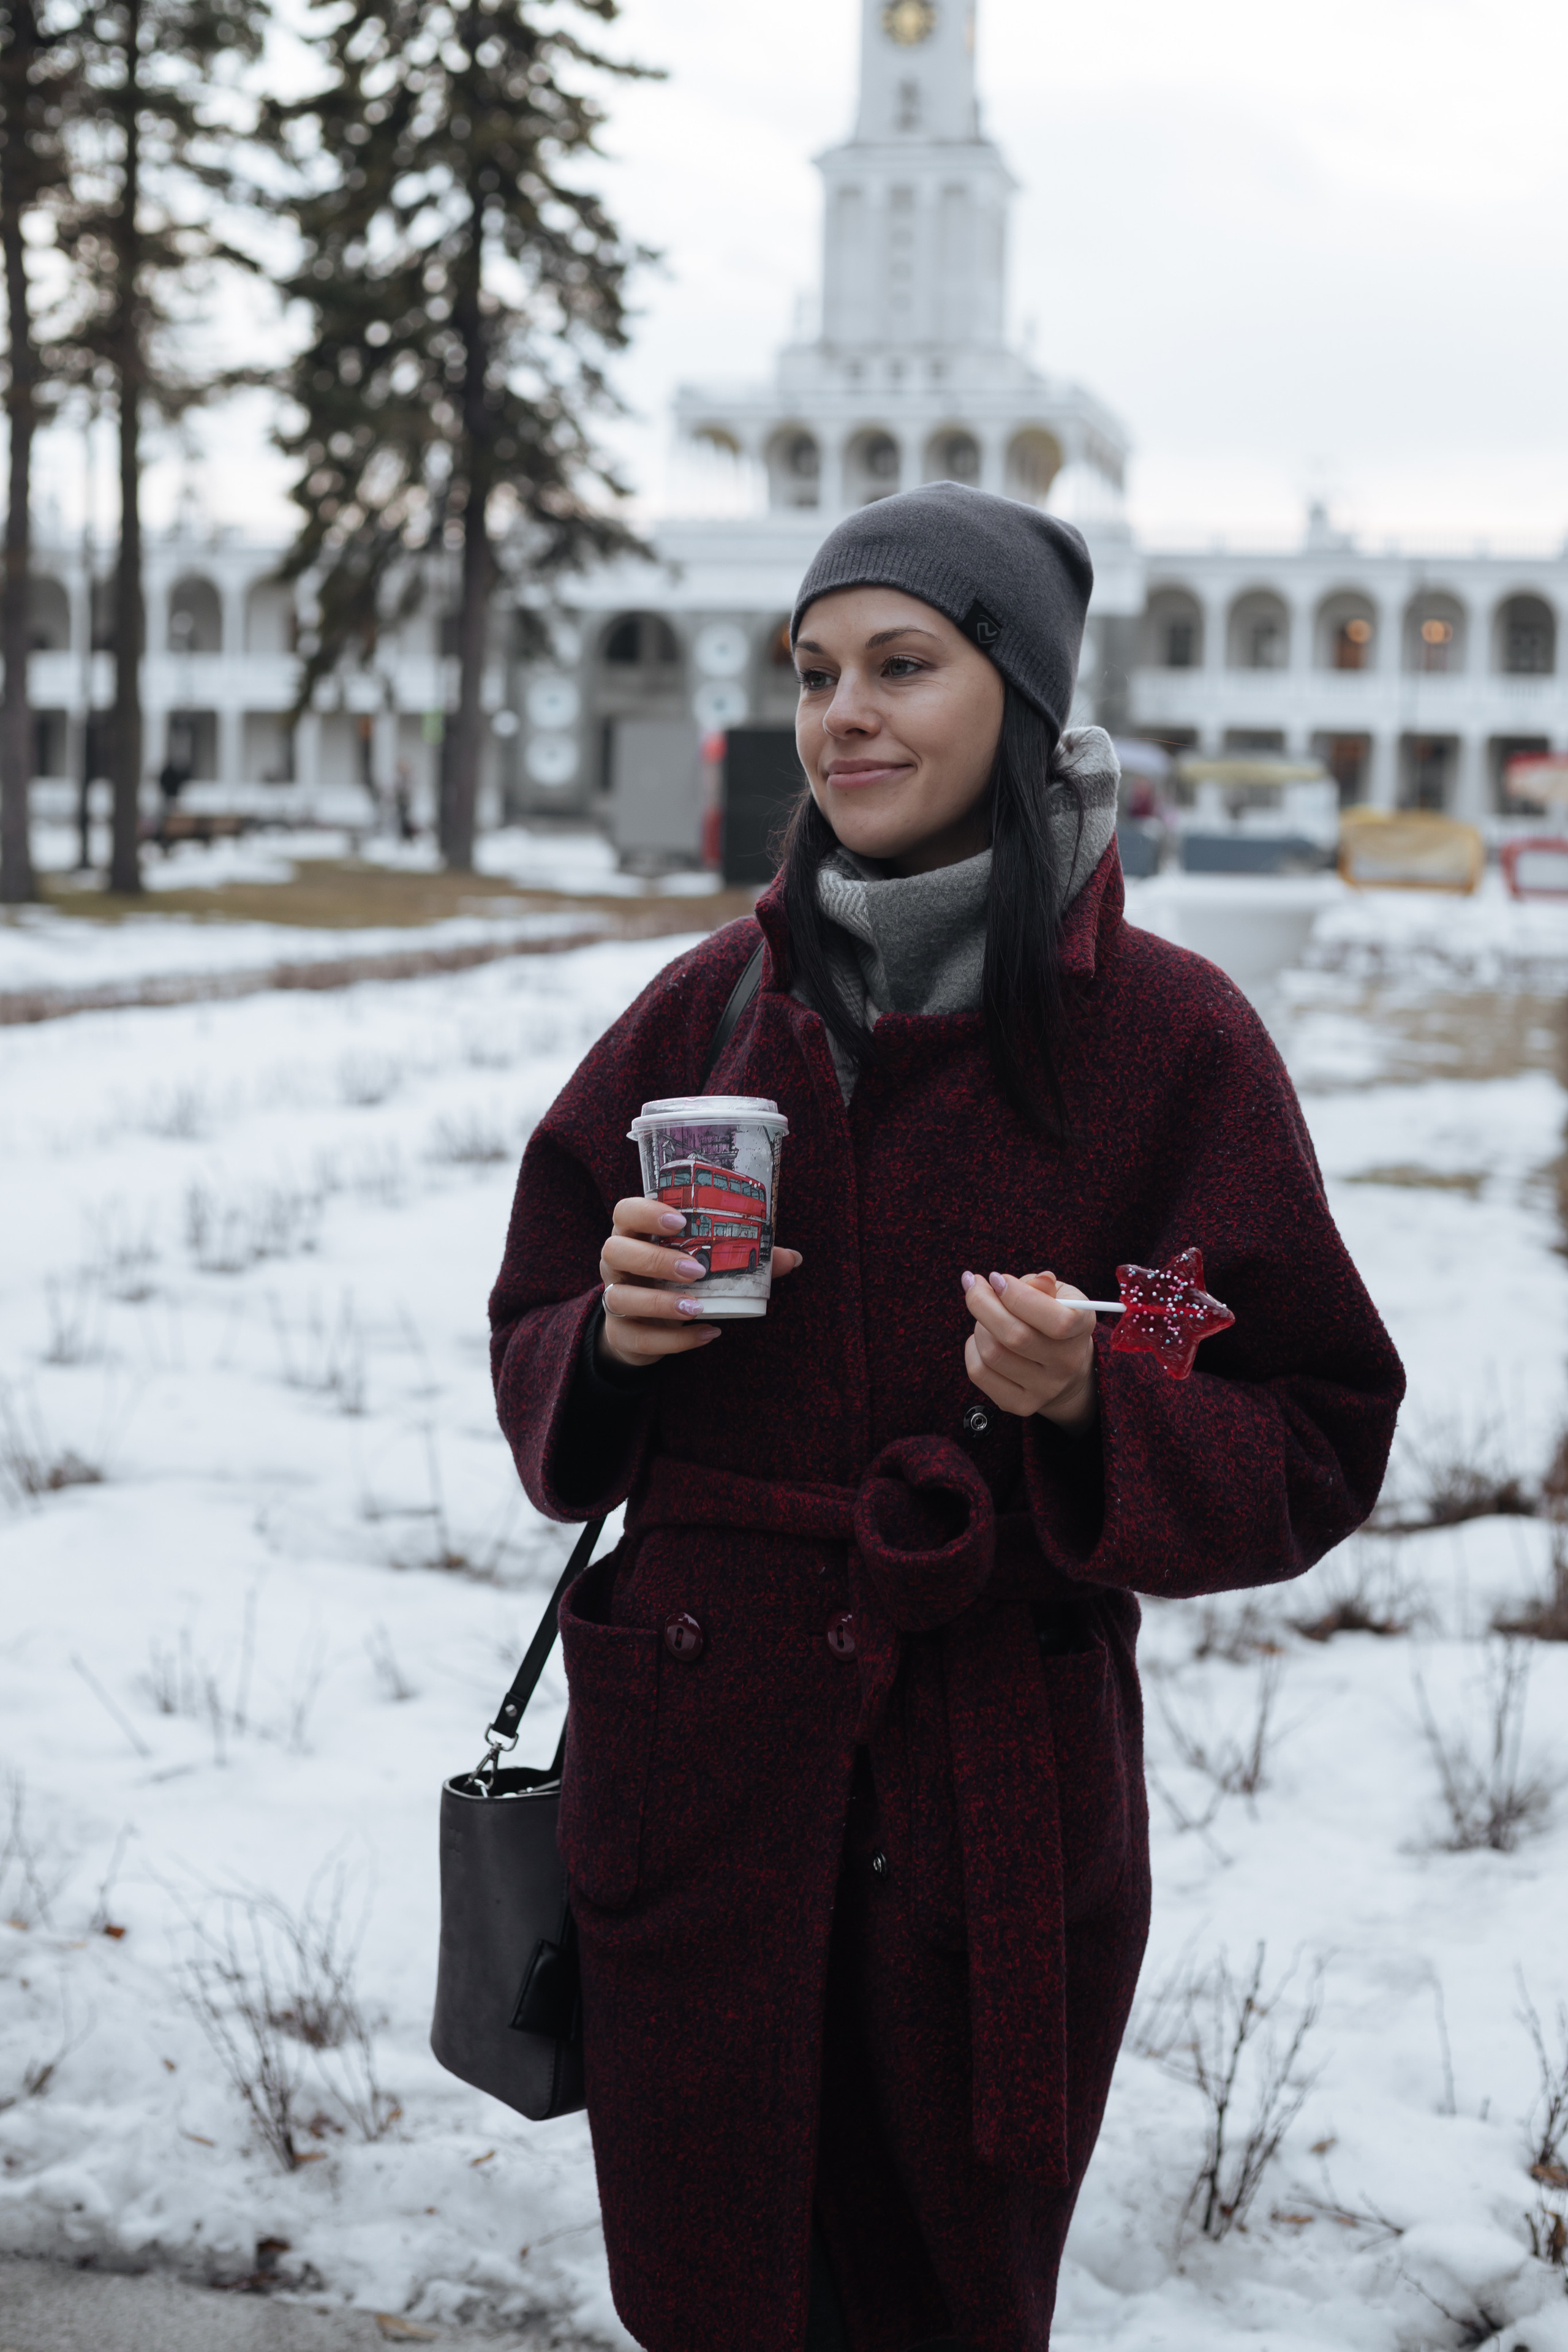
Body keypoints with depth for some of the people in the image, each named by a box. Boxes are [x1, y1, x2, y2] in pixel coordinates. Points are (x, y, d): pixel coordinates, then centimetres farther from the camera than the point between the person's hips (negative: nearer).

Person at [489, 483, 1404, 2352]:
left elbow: (1312, 1449, -5)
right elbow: (535, 1349, 11)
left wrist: (1090, 1410, -23)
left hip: (1003, 1800, -2)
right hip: (696, 1769, 3)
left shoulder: (1168, 1036, -7)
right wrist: (612, 1342, -11)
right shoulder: (710, 1009, 3)